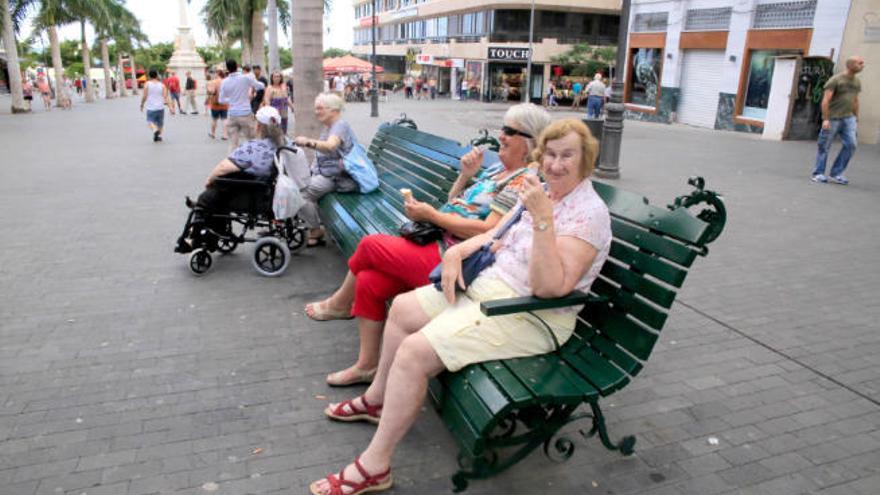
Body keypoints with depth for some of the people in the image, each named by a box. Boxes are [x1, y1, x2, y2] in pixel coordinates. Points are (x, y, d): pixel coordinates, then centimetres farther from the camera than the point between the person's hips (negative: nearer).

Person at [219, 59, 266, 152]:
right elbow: (261, 86, 5)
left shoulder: (225, 82, 1)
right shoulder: (246, 78, -9)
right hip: (245, 114, -3)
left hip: (232, 115, 3)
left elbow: (221, 100, 9)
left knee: (233, 143, 5)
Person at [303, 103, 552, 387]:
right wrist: (465, 175, 2)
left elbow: (487, 231, -21)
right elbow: (454, 205, 22)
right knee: (368, 281, -5)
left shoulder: (525, 181, -11)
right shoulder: (498, 168, 18)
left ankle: (341, 303, 22)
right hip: (438, 246, 9)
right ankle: (367, 365, 9)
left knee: (369, 244, -7)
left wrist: (431, 215, -13)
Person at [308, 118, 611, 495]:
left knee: (415, 352, -20)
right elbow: (495, 236, 13)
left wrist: (542, 218, -34)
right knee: (402, 308, 10)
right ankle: (376, 400, 32)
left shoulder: (589, 213, -19)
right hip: (490, 285, 9)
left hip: (531, 317, -9)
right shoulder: (541, 191, 6)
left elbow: (551, 286, -29)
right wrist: (456, 251, -5)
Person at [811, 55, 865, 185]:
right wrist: (825, 119, -20)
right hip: (833, 119, -6)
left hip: (848, 118, 6)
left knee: (851, 144, -4)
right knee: (824, 147, 1)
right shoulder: (835, 80, -9)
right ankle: (818, 174, 11)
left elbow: (855, 101, 20)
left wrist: (856, 119, 18)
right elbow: (826, 100, -13)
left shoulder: (857, 82, 13)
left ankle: (836, 174, 4)